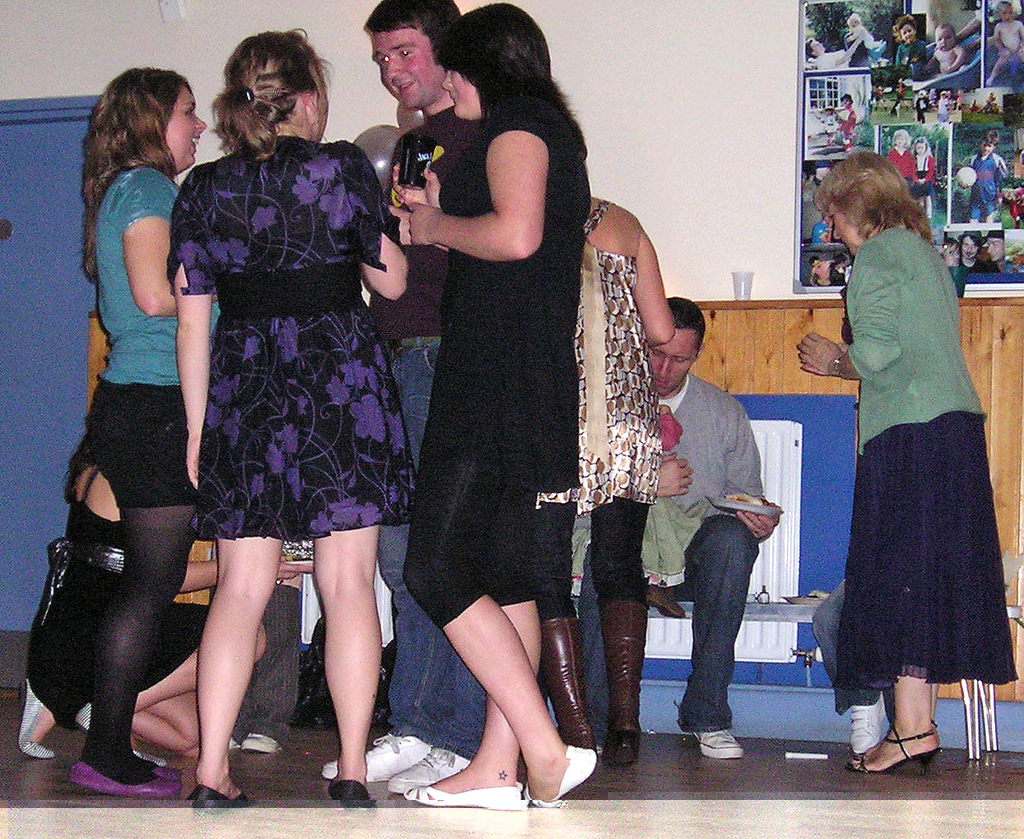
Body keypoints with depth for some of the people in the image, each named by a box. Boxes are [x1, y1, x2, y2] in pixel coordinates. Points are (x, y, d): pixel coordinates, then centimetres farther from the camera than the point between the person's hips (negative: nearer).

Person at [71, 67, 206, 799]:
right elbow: (155, 295, -18)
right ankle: (108, 754, -4)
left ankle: (109, 749, 13)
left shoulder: (131, 190, 23)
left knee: (150, 583, 10)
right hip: (155, 403, -10)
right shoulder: (145, 186, -7)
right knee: (151, 582, -8)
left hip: (138, 403, 10)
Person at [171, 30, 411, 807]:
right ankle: (352, 771, 0)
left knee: (243, 583, 5)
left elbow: (192, 320, 6)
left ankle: (212, 771, 0)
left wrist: (197, 427, 11)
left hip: (242, 382, 3)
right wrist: (393, 219, 23)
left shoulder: (203, 190, 7)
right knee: (348, 580, 1)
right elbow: (391, 280, 5)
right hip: (340, 377, -3)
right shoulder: (343, 167, -1)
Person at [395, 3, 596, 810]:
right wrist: (443, 214, 22)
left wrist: (437, 227, -6)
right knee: (503, 578, 10)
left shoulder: (516, 124, -7)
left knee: (438, 569, -11)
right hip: (537, 382, 10)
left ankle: (546, 749, -13)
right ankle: (498, 767, 12)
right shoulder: (551, 130, 23)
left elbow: (517, 235, -23)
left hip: (497, 380, -10)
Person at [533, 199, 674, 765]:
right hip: (627, 417, 3)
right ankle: (625, 722, 5)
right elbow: (661, 332, 8)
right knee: (619, 568, 14)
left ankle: (576, 732, 0)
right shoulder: (622, 224, 10)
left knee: (545, 575, 5)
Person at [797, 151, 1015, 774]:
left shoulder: (876, 256, -5)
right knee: (934, 573, 8)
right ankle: (922, 725, 11)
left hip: (909, 434, -9)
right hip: (958, 423, 9)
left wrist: (836, 357, 5)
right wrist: (841, 364, 27)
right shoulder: (924, 252, 21)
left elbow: (876, 354, -15)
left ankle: (912, 727, -9)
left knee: (898, 574, -7)